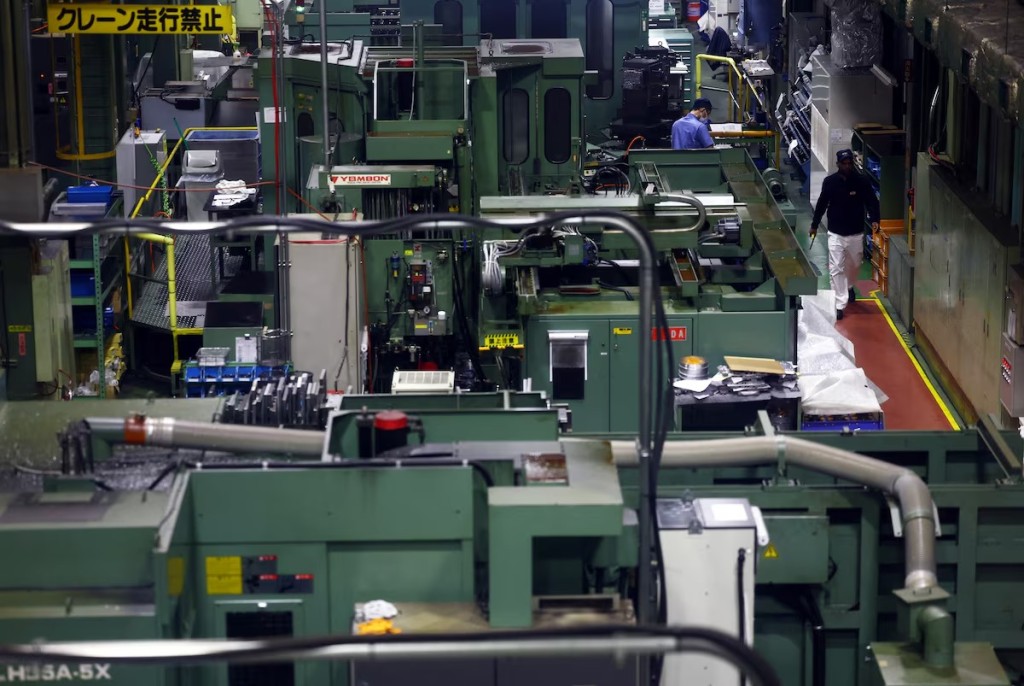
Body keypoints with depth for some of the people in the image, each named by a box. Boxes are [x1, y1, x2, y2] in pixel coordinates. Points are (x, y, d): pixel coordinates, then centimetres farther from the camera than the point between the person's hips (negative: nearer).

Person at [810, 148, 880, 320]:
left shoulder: (862, 181, -8)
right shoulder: (830, 182, -5)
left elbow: (871, 201, -5)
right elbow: (822, 203, 6)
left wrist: (874, 219, -22)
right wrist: (814, 225, 12)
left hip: (856, 233, 1)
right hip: (836, 233, -1)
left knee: (854, 264, 19)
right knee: (836, 269, -7)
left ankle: (849, 286, 51)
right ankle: (840, 305, -4)